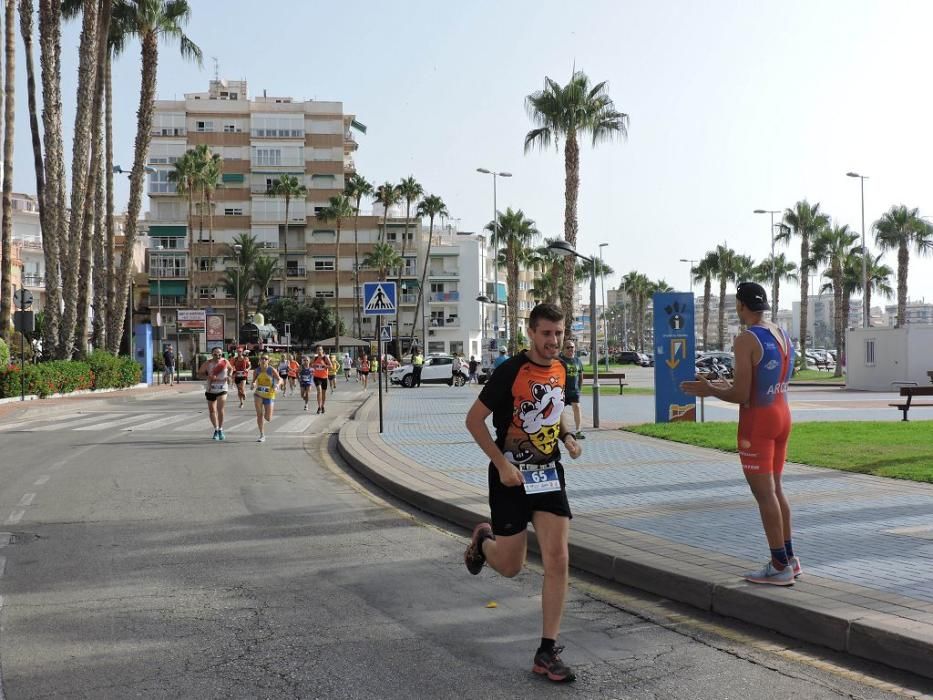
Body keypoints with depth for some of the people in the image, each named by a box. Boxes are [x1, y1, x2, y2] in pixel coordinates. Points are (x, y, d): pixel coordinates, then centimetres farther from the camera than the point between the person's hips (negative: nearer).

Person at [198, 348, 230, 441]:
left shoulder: (225, 362, -4)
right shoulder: (207, 364, -9)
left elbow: (230, 369, 17)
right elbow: (199, 373, -4)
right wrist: (208, 377, -21)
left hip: (222, 389, -1)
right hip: (210, 390, 1)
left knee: (220, 409, -17)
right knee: (212, 411, 9)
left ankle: (220, 430, -1)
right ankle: (216, 430, 28)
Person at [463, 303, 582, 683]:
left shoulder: (560, 370, 4)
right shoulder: (510, 371, -16)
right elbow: (474, 420, -14)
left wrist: (567, 436, 4)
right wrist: (502, 464, -19)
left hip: (549, 474, 5)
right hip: (511, 476, -5)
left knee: (558, 560, -6)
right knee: (511, 566, 4)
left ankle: (547, 652, 3)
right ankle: (483, 539, 41)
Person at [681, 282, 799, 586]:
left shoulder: (746, 339, -17)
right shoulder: (783, 336, 9)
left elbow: (741, 396, -19)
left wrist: (709, 390, -2)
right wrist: (731, 387, 26)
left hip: (757, 422, -8)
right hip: (782, 414, 8)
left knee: (764, 495, -1)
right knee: (775, 490, 18)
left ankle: (780, 566, 4)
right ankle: (788, 558, 24)